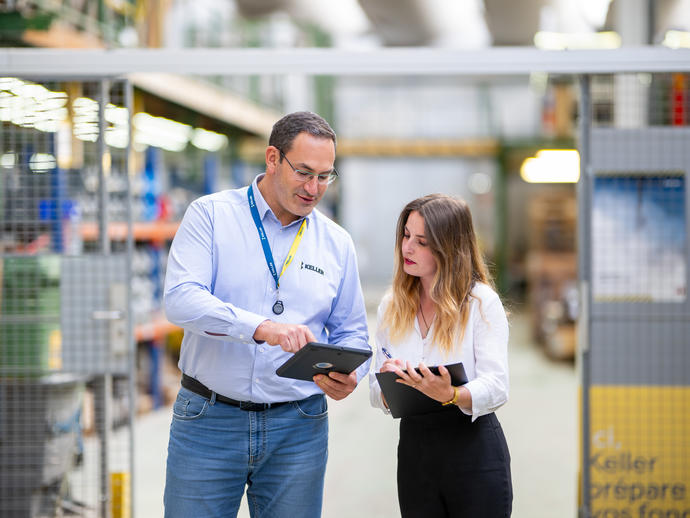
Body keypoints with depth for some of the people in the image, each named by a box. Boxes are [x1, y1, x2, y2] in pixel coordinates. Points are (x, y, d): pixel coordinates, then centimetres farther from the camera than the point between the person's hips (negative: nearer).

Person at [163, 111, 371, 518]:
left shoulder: (337, 243, 9)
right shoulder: (211, 215, -2)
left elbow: (352, 332, 14)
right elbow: (181, 299, -16)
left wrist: (346, 376, -10)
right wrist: (261, 327, -31)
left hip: (298, 429, 3)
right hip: (208, 421, -3)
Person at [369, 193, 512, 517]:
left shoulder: (482, 302, -5)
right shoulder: (391, 306, 9)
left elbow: (496, 387, -14)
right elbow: (377, 394, 7)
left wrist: (451, 395, -33)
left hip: (475, 452, -4)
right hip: (414, 450, 4)